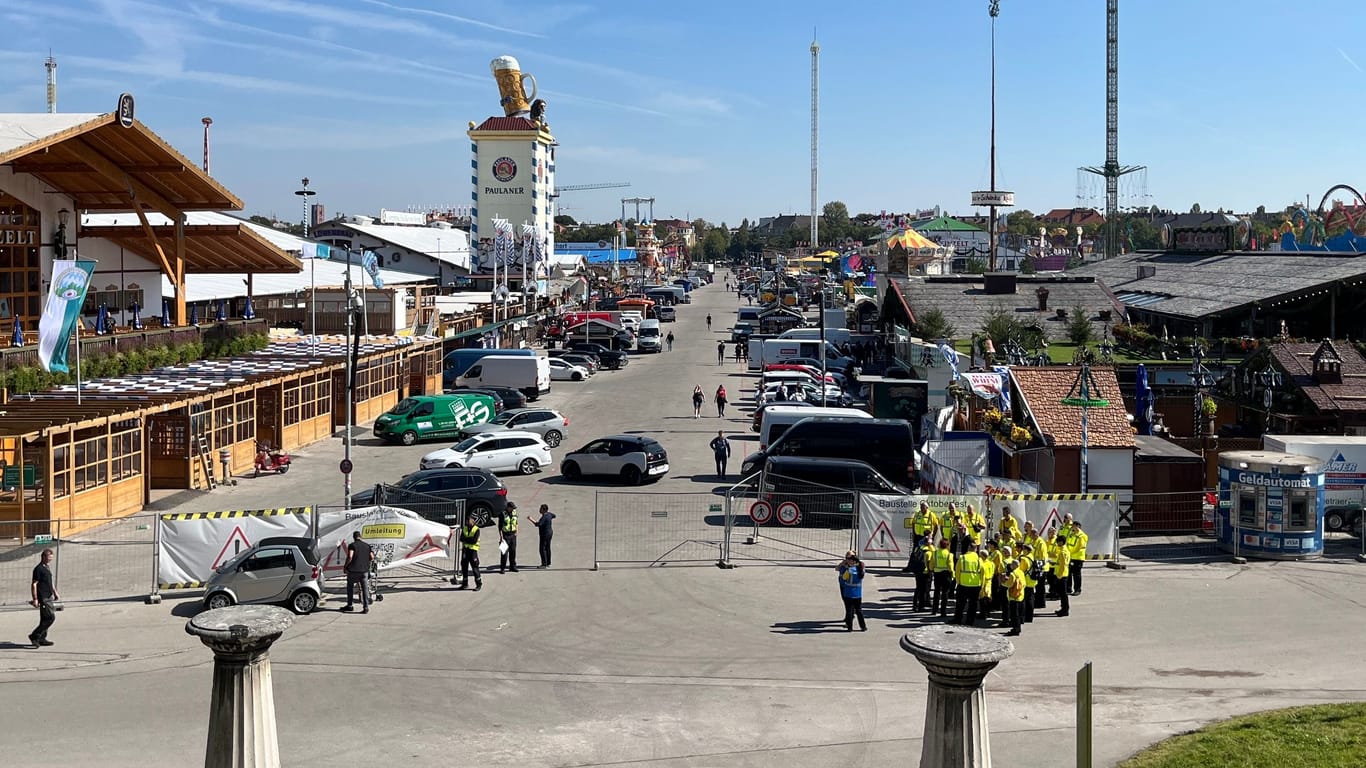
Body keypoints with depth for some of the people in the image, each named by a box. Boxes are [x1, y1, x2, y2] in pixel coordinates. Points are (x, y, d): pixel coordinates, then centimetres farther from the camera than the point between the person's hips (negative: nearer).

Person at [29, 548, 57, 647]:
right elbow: (33, 584, -17)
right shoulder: (38, 569, -14)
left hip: (49, 597, 9)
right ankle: (34, 636, -5)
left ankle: (42, 639, 17)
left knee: (45, 619, 12)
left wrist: (55, 593, 25)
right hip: (43, 597, -9)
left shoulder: (47, 567, 15)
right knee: (50, 617, -11)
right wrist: (35, 599, -20)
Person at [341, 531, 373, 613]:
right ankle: (366, 607, -2)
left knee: (350, 587, 16)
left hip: (353, 570, -3)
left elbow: (350, 557, -20)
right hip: (364, 570, 3)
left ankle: (350, 605, 22)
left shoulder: (352, 545, -6)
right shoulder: (367, 545, 7)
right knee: (365, 589, 4)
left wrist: (346, 566, -6)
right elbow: (372, 557, 5)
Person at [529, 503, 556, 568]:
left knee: (542, 549, -4)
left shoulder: (544, 517, -24)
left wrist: (531, 519, -30)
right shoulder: (549, 514, 2)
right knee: (547, 548, 15)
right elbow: (554, 516, 25)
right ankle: (548, 563, 21)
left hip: (545, 535, -10)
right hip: (550, 533, 10)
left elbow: (537, 524, -35)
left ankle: (544, 564, -4)